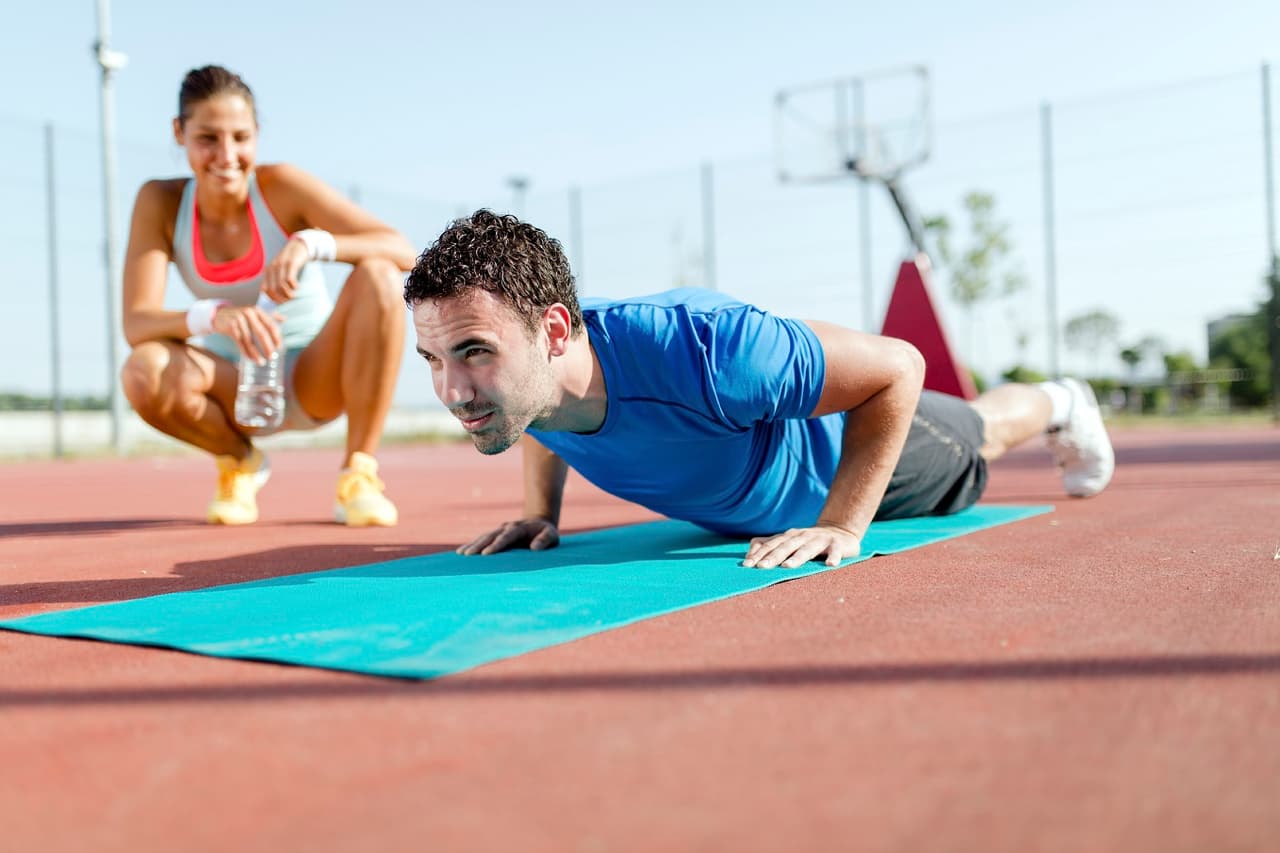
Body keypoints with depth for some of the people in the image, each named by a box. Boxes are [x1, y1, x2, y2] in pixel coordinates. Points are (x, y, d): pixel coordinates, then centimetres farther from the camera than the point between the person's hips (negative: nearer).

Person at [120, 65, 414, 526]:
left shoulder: (282, 186, -16)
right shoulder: (160, 202, -10)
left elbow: (403, 250, -24)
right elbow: (136, 323, -20)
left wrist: (312, 243, -42)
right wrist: (212, 315, -41)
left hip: (315, 381, -1)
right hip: (238, 390, 1)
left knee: (378, 275, -27)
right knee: (144, 374, -30)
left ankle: (359, 473, -19)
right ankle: (239, 460, 3)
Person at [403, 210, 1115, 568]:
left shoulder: (696, 352, -53)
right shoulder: (513, 369, -33)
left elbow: (898, 366, -38)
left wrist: (842, 528, -39)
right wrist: (541, 512, -12)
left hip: (838, 448, -4)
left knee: (974, 441, 30)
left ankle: (1059, 405, 64)